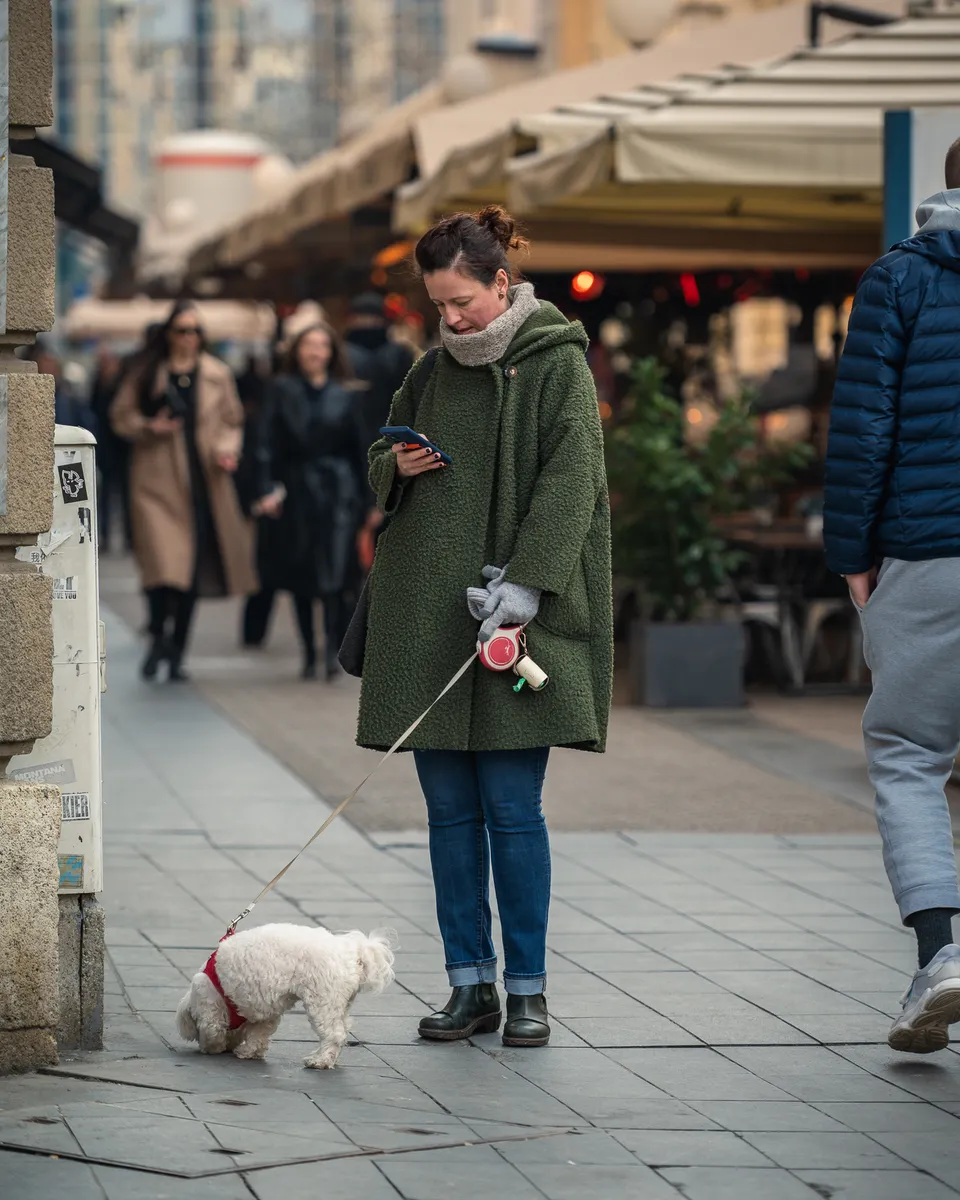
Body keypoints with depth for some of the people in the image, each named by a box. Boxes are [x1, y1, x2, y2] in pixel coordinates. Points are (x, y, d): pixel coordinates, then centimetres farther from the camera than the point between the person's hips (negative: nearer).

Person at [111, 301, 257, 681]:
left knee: (194, 568, 4)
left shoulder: (217, 374, 9)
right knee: (163, 562, -17)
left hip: (203, 480, 3)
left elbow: (232, 421, 15)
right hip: (158, 481, -3)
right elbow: (121, 415, 8)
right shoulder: (146, 373, 3)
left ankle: (176, 653, 15)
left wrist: (227, 449, -5)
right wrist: (149, 428, -11)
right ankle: (159, 639, 2)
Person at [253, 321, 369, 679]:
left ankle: (333, 646, -18)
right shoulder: (282, 391, 4)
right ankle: (309, 653, 14)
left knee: (336, 569, -15)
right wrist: (268, 488, -14)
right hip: (296, 489, 1)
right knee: (300, 575, 6)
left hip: (338, 491, -1)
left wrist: (363, 499, 8)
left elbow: (357, 449, 10)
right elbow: (268, 444, -3)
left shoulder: (342, 396, 6)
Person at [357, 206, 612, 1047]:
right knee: (450, 810, 5)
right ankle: (471, 985, 11)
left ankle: (528, 988, 3)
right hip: (430, 618, 5)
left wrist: (525, 583, -20)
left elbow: (570, 481, -10)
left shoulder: (558, 365, -2)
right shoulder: (433, 372, 15)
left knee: (511, 808, -5)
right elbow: (381, 464, 25)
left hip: (518, 623, -5)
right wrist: (398, 467, 0)